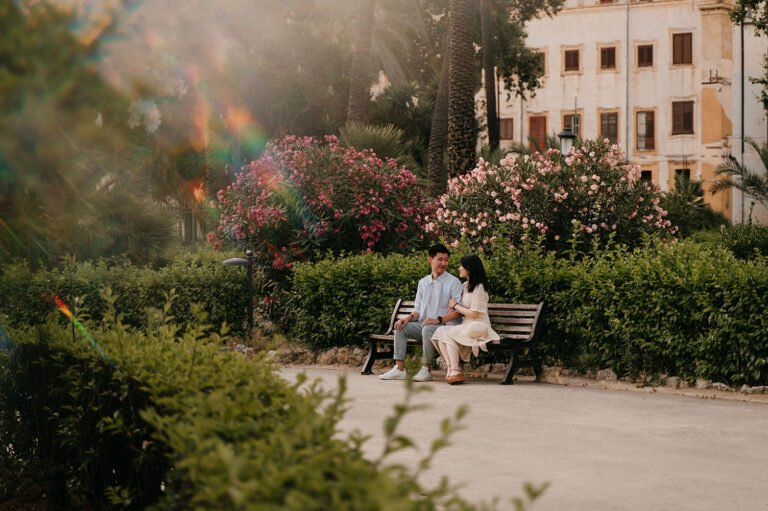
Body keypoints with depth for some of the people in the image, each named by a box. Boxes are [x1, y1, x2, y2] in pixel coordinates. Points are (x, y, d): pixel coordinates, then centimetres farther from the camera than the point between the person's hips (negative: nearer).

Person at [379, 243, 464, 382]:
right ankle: (399, 369, -19)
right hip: (423, 325, 6)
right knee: (401, 327, -16)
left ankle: (426, 369, -24)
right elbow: (418, 309, 17)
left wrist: (439, 319, -23)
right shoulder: (423, 283, 16)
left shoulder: (453, 282, -2)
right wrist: (409, 318, -5)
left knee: (428, 329, -36)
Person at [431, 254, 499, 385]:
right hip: (466, 325, 8)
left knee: (450, 334, -26)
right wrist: (453, 307, 5)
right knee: (440, 331, -17)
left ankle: (455, 371, -25)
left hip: (478, 326, -8)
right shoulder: (465, 286, 18)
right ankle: (451, 368, -28)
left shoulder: (479, 288, -10)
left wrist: (456, 306, -3)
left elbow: (473, 314, -15)